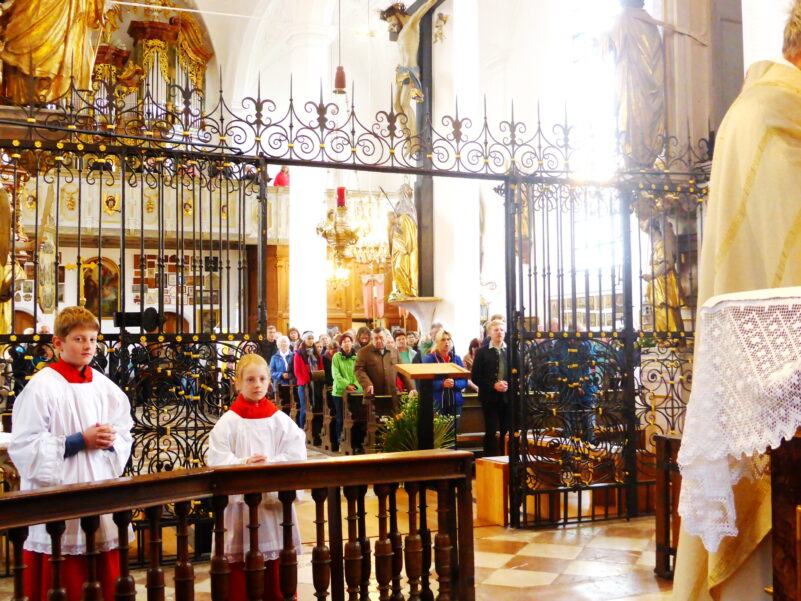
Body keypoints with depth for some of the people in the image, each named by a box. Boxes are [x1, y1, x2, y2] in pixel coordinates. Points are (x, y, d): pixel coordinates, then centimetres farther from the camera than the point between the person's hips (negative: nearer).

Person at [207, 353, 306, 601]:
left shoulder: (280, 419, 4)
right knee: (239, 561, 2)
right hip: (240, 500, -2)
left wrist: (270, 464, -19)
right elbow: (216, 459, -10)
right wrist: (245, 464, -25)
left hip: (275, 497, 2)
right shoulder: (228, 421, -2)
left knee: (276, 558, 10)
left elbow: (297, 455, -5)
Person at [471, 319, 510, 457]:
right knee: (490, 431, 0)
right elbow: (475, 377, -2)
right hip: (490, 397, -2)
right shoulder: (482, 352, 3)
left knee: (507, 432, 3)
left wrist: (508, 384, -11)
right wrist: (493, 385, -12)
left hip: (508, 397, 2)